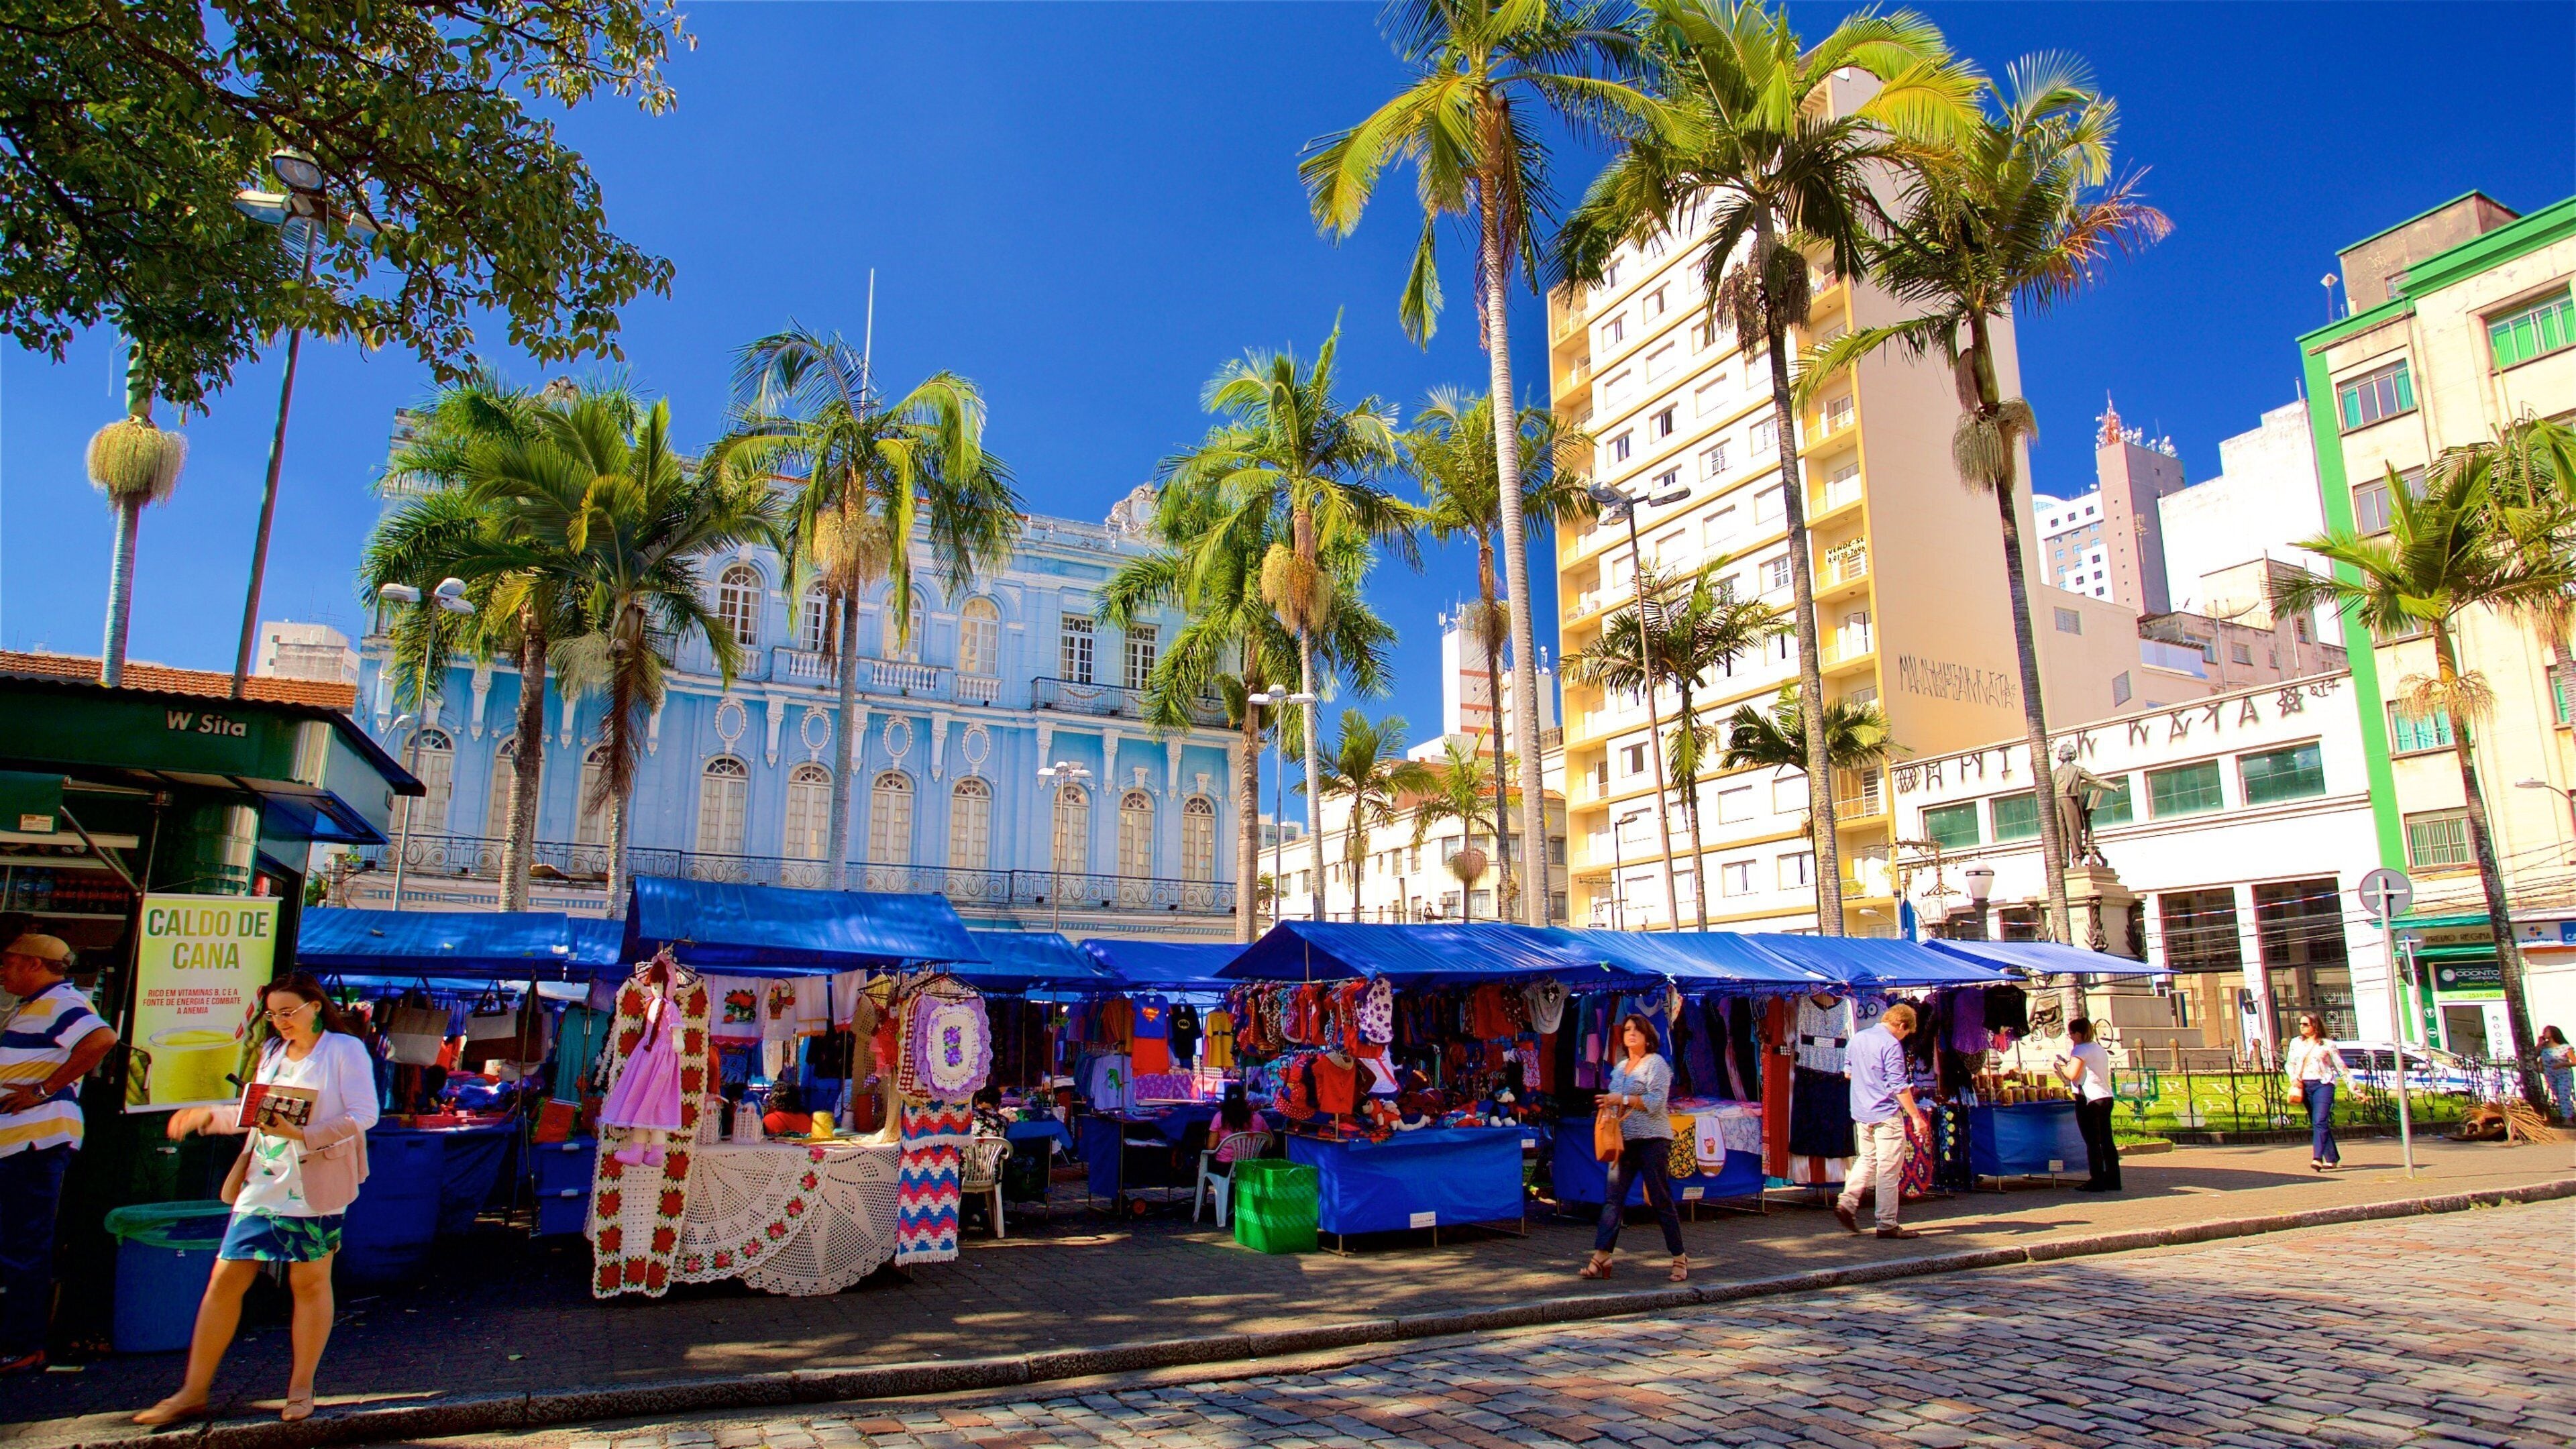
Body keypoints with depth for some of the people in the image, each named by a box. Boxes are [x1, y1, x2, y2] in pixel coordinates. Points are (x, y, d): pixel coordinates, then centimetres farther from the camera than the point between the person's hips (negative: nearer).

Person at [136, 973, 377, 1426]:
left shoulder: (345, 1050, -6)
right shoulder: (272, 1053, 15)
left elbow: (363, 1115, -13)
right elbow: (258, 1115, 23)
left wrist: (301, 1134, -21)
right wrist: (210, 1117, 14)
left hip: (314, 1187, -6)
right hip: (262, 1184, 6)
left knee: (310, 1283, 3)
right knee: (225, 1278, 3)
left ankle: (301, 1389, 15)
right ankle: (193, 1393, 14)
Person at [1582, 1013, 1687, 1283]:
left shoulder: (1656, 1063, -4)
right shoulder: (1620, 1067, 18)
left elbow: (1657, 1101, -16)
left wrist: (1622, 1099, -19)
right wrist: (1609, 1106, 7)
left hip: (1653, 1139, -7)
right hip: (1625, 1141, 7)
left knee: (1661, 1200, -1)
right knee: (1612, 1198, -1)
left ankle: (1680, 1258, 10)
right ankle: (1601, 1256, -2)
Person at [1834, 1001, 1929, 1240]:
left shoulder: (1856, 1039, 9)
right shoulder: (1891, 1045, -15)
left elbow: (1848, 1072, 19)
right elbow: (1899, 1086, -18)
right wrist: (1916, 1116, -13)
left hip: (1860, 1113, 7)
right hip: (1886, 1114, -7)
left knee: (1867, 1159, 21)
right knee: (1889, 1170, 0)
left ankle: (1847, 1203, 8)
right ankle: (1887, 1224, 5)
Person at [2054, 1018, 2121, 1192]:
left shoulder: (2080, 1050, -9)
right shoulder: (2101, 1049, 17)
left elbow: (2072, 1074, -17)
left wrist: (2062, 1066, 3)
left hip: (2089, 1099, -8)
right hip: (2106, 1098, 8)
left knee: (2092, 1142, -4)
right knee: (2106, 1140, 11)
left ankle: (2097, 1181, -2)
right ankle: (2112, 1180, 13)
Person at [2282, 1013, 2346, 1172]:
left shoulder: (2327, 1045, 4)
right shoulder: (2296, 1043, 14)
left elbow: (2341, 1067, 6)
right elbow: (2289, 1064, 15)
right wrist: (2294, 1078, -3)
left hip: (2323, 1084, -5)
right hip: (2304, 1086, 5)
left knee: (2320, 1121, -17)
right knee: (2316, 1123, 8)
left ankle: (2317, 1158, -25)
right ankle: (2332, 1158, 19)